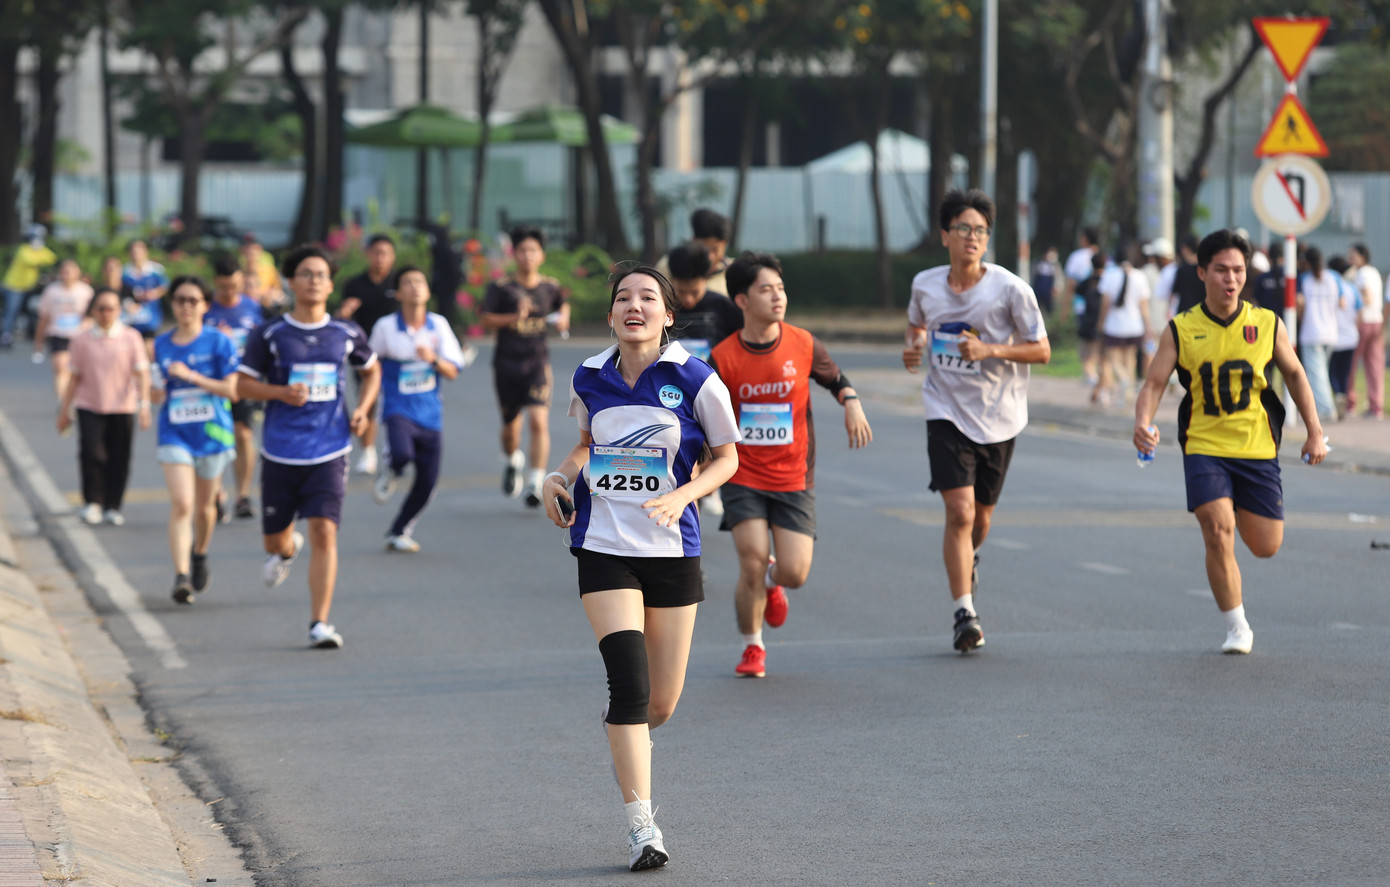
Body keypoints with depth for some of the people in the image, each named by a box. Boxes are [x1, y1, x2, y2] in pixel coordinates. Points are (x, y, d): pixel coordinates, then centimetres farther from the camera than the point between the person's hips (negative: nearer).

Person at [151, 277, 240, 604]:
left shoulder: (218, 342, -5)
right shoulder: (162, 344, 5)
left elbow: (230, 389, -10)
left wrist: (191, 376, -19)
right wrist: (157, 391, -9)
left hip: (212, 433, -1)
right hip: (175, 435, 1)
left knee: (204, 506, 13)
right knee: (181, 504, -16)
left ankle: (200, 555, 42)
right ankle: (181, 576, -20)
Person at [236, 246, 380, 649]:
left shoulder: (347, 334, 5)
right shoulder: (269, 335, -1)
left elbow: (371, 370, 22)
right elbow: (243, 385, 1)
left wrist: (363, 408, 5)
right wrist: (282, 392, -17)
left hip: (329, 450, 0)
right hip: (280, 451, 0)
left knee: (324, 532, -15)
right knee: (275, 538, 11)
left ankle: (320, 623, -12)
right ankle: (287, 549, 50)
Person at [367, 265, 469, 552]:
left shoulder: (438, 325, 1)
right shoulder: (386, 327, -4)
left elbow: (453, 372, -2)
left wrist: (433, 359, -21)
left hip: (430, 414, 3)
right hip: (398, 408, -3)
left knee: (427, 483, 2)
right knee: (402, 454, -33)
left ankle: (399, 533, 25)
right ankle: (389, 472, 6)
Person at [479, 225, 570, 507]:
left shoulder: (550, 287, 3)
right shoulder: (501, 287, -5)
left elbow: (563, 302, 24)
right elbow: (485, 320, -10)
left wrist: (563, 319, 4)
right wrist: (514, 317, -23)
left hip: (537, 362, 0)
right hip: (507, 364, 0)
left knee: (539, 421, -17)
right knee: (511, 425, 14)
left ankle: (536, 484, -18)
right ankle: (512, 462, 47)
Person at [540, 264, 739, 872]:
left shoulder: (695, 381, -7)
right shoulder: (589, 379, 2)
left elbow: (726, 457, 3)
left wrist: (683, 496, -14)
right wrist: (561, 476, 2)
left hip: (672, 549, 0)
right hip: (604, 548, 0)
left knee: (661, 703, 5)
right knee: (630, 682, -17)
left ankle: (622, 725, 44)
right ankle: (641, 827, -13)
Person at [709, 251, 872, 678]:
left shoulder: (803, 345, -4)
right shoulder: (724, 358, -8)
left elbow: (835, 379, 14)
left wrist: (853, 405, -5)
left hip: (793, 479, 1)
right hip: (743, 477, -1)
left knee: (795, 574, -8)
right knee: (752, 566, -13)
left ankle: (772, 581, 32)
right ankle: (752, 648, 12)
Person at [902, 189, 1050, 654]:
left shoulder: (1010, 289, -12)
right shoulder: (924, 285, -2)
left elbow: (1042, 350, -7)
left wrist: (989, 350, -21)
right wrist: (912, 348, -1)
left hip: (998, 417, 0)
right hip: (947, 412, 0)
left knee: (980, 516, 14)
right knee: (959, 511, -15)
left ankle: (969, 558, 50)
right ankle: (964, 614, -10)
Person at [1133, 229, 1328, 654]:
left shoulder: (1267, 324, 1)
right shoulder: (1180, 330, -3)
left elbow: (1294, 374, 14)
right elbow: (1154, 383, -4)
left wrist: (1314, 432, 10)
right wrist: (1143, 423, -25)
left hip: (1257, 448, 2)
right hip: (1204, 448, -2)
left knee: (1266, 547, 5)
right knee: (1218, 535, -18)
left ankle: (1246, 513, 43)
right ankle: (1237, 629, -2)